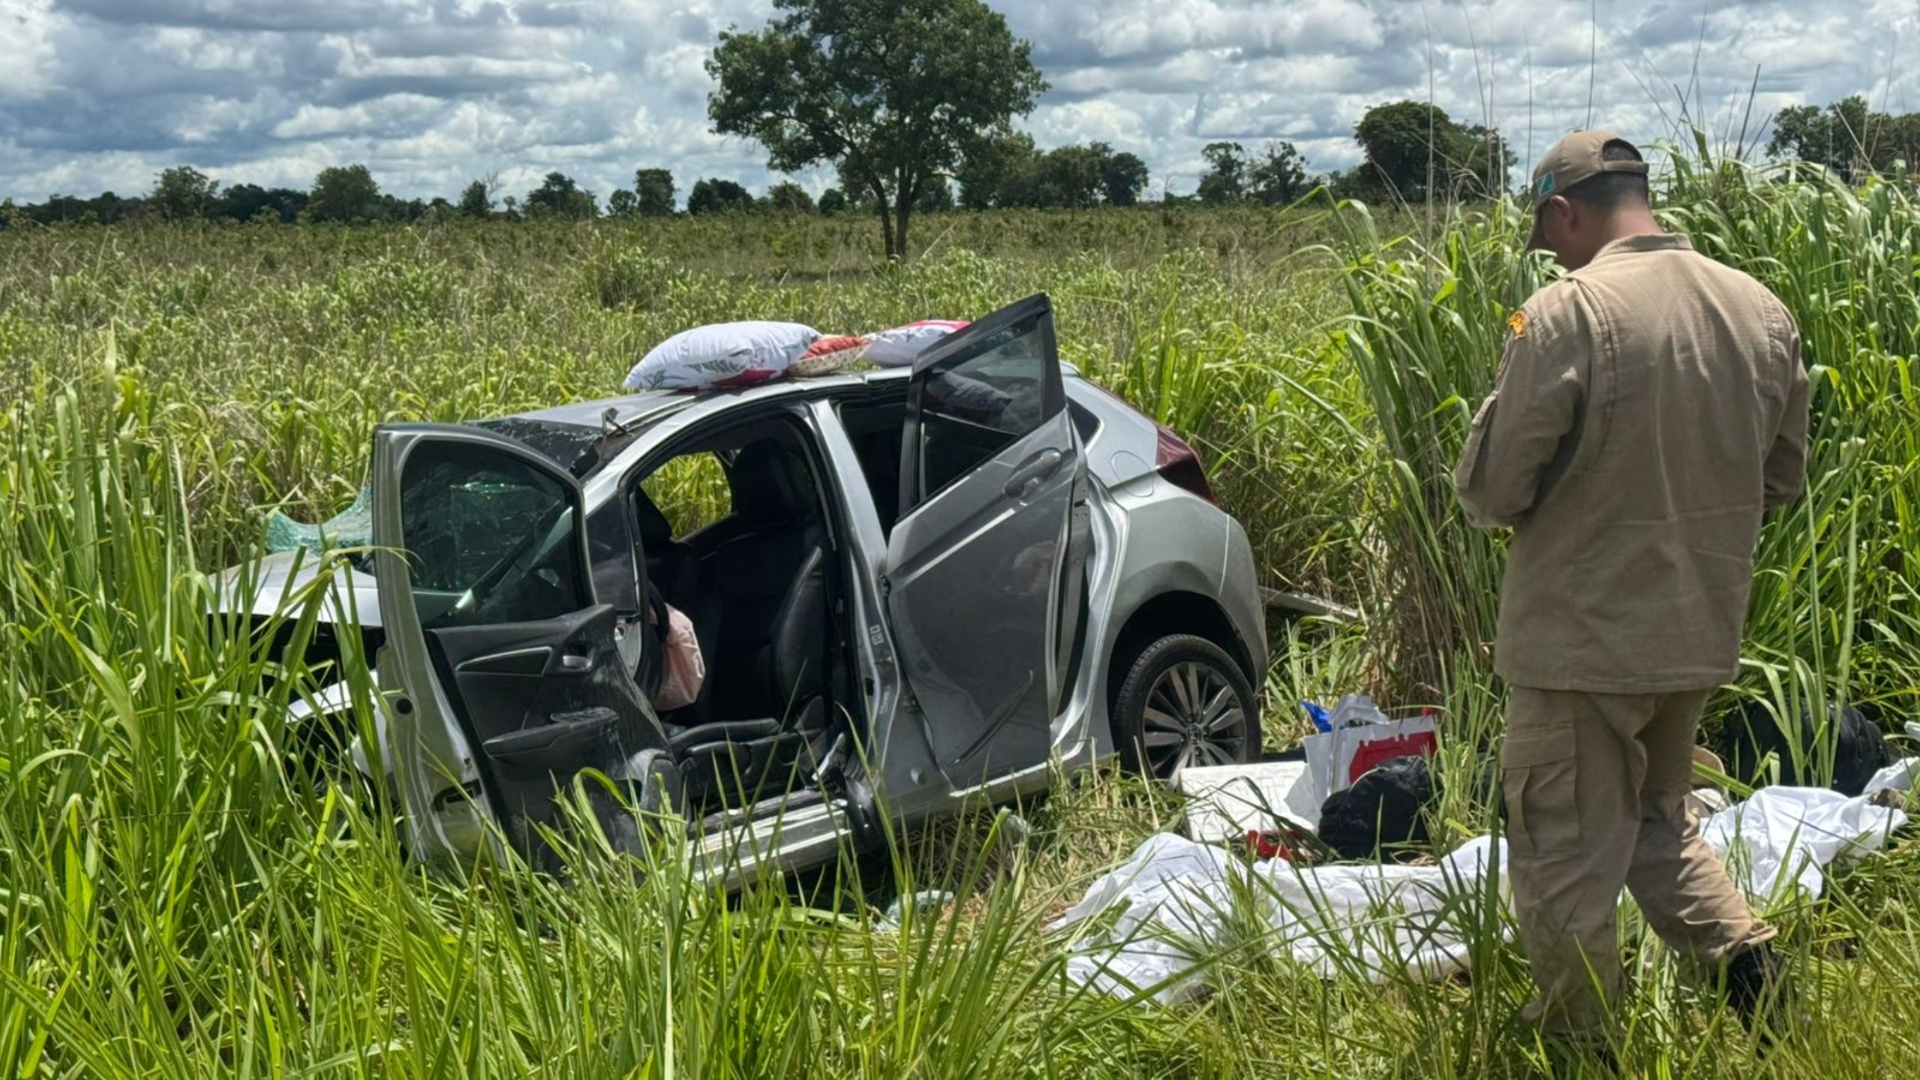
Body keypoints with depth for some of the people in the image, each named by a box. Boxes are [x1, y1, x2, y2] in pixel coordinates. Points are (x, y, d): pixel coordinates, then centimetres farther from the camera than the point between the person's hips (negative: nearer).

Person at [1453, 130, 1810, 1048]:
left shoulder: (1566, 314, -18)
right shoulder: (1763, 311, 2)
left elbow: (1491, 491, -16)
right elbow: (1781, 479, 12)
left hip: (1582, 641, -7)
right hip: (1702, 632, 7)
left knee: (1566, 867, 9)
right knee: (1658, 825, 27)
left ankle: (1581, 1046, 20)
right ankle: (1749, 963, 12)